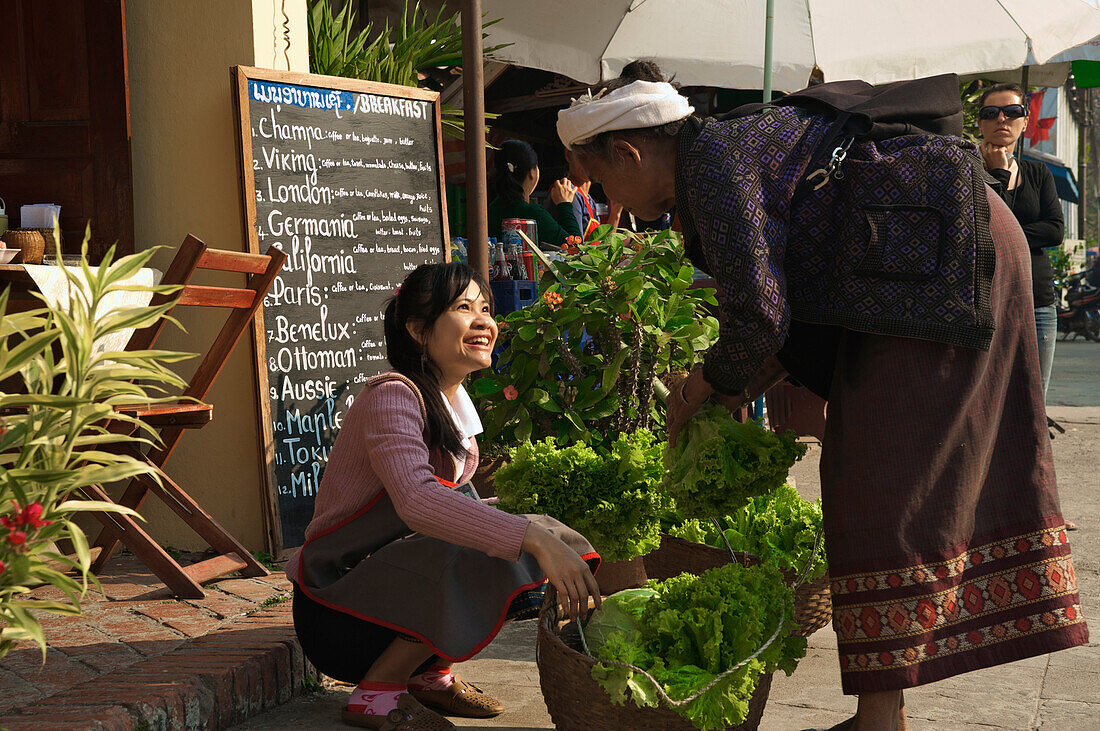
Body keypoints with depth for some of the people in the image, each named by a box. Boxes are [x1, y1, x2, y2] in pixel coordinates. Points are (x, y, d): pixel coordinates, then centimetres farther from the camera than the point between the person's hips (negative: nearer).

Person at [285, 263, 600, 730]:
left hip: (397, 580, 9)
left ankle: (429, 674, 6)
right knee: (489, 560, -29)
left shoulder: (455, 402, 8)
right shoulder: (392, 397, -21)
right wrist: (535, 539, -47)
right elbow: (416, 500, -39)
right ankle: (376, 693, -14)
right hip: (336, 613, -9)